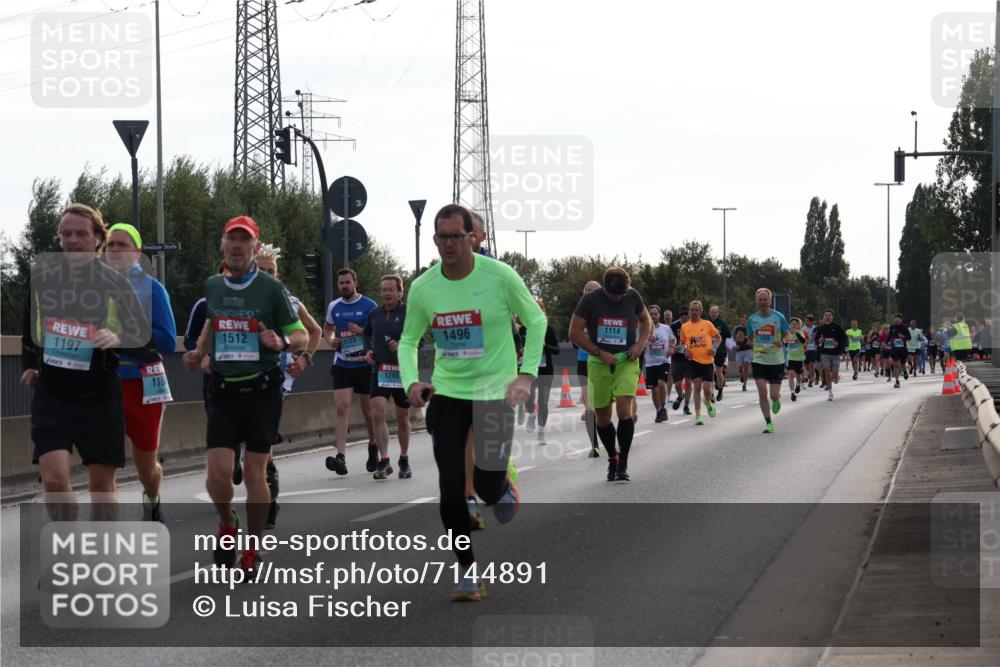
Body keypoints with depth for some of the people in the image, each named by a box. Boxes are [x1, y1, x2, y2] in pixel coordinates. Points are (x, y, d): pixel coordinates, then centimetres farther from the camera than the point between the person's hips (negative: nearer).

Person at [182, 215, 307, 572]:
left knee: (254, 473, 1)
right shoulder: (212, 287, 7)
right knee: (218, 473, -8)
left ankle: (252, 550, 17)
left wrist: (282, 343, -22)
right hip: (223, 391, 3)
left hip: (262, 391, -2)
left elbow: (301, 335, -1)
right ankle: (227, 522, 24)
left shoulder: (272, 288, -5)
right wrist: (199, 352, 12)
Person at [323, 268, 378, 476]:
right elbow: (327, 327, 24)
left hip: (365, 364, -2)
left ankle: (373, 447, 33)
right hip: (342, 364, 2)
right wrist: (331, 338, 2)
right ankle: (341, 456, -19)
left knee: (368, 409, 9)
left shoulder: (368, 305, -4)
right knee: (342, 407, -12)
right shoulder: (333, 307, 8)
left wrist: (361, 331, -18)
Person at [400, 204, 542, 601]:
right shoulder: (423, 288, -3)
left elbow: (536, 322, 0)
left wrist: (526, 374, -9)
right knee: (450, 490, -1)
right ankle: (469, 571, 12)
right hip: (446, 393, 3)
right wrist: (411, 382, -7)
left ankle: (504, 488, 31)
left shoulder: (499, 276, -11)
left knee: (487, 485, -7)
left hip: (495, 391, -2)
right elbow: (408, 340, 10)